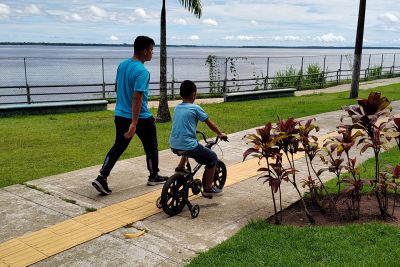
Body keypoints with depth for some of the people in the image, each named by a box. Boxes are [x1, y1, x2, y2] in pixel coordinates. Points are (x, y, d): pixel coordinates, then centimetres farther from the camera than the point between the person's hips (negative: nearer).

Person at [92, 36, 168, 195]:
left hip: (120, 115, 7)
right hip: (141, 118, -7)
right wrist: (134, 123, -28)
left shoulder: (122, 65, 5)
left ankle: (102, 178, 2)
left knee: (118, 147, 12)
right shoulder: (142, 72, -21)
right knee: (151, 147, 13)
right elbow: (137, 98, -27)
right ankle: (154, 177, 28)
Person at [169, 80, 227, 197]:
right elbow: (211, 124, 3)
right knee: (212, 157, 12)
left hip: (174, 146, 7)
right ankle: (208, 188, 16)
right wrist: (221, 134, 19)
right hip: (188, 146, -7)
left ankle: (180, 167, 35)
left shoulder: (177, 108, 12)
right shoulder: (195, 108, -6)